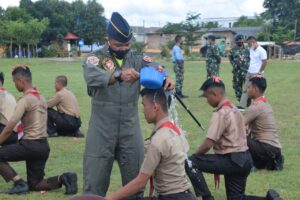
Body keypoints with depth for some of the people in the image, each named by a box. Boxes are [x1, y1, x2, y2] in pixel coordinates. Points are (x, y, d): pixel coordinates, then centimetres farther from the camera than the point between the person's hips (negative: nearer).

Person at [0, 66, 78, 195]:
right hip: (43, 146, 8)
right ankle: (62, 179, -3)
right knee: (35, 185, 15)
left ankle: (19, 183, -7)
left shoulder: (25, 100, -13)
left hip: (30, 144, -8)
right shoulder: (41, 98, 12)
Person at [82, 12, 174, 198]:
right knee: (96, 177, 7)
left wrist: (166, 78, -39)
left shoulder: (137, 59, 4)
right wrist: (118, 75, -45)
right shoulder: (96, 58, -5)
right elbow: (91, 76, -27)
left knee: (135, 177, 13)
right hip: (102, 130, -2)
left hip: (130, 129, 3)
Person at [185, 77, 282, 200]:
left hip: (232, 160, -10)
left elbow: (208, 143, -19)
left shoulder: (220, 113, -16)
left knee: (190, 162, -11)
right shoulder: (234, 109, 13)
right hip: (243, 159, 10)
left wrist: (194, 156, -3)